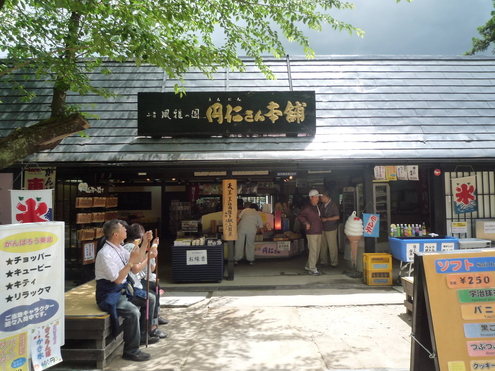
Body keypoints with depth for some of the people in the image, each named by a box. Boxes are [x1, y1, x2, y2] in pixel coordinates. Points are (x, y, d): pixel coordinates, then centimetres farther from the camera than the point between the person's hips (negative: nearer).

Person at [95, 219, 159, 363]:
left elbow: (138, 260, 13)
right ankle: (131, 351, -10)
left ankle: (139, 337, 37)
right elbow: (117, 279, -25)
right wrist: (131, 260, -24)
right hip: (109, 295, -10)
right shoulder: (105, 253, -23)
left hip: (121, 291, 10)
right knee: (133, 312, -27)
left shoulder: (119, 249, 3)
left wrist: (146, 242, 4)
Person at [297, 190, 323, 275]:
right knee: (313, 251, -8)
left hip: (319, 232, 8)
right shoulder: (307, 208, -11)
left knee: (317, 251, 12)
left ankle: (308, 266, 24)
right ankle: (312, 269, -1)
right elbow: (299, 216, -13)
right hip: (311, 233, -8)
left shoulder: (317, 207, 14)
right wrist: (306, 223, -17)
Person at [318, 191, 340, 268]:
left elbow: (337, 217, -10)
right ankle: (323, 261, 18)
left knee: (332, 246, -1)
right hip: (323, 228, 6)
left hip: (331, 229, -6)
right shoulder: (322, 205, 11)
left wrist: (327, 219, -14)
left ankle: (334, 262, 9)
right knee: (323, 246, 8)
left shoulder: (333, 205, -8)